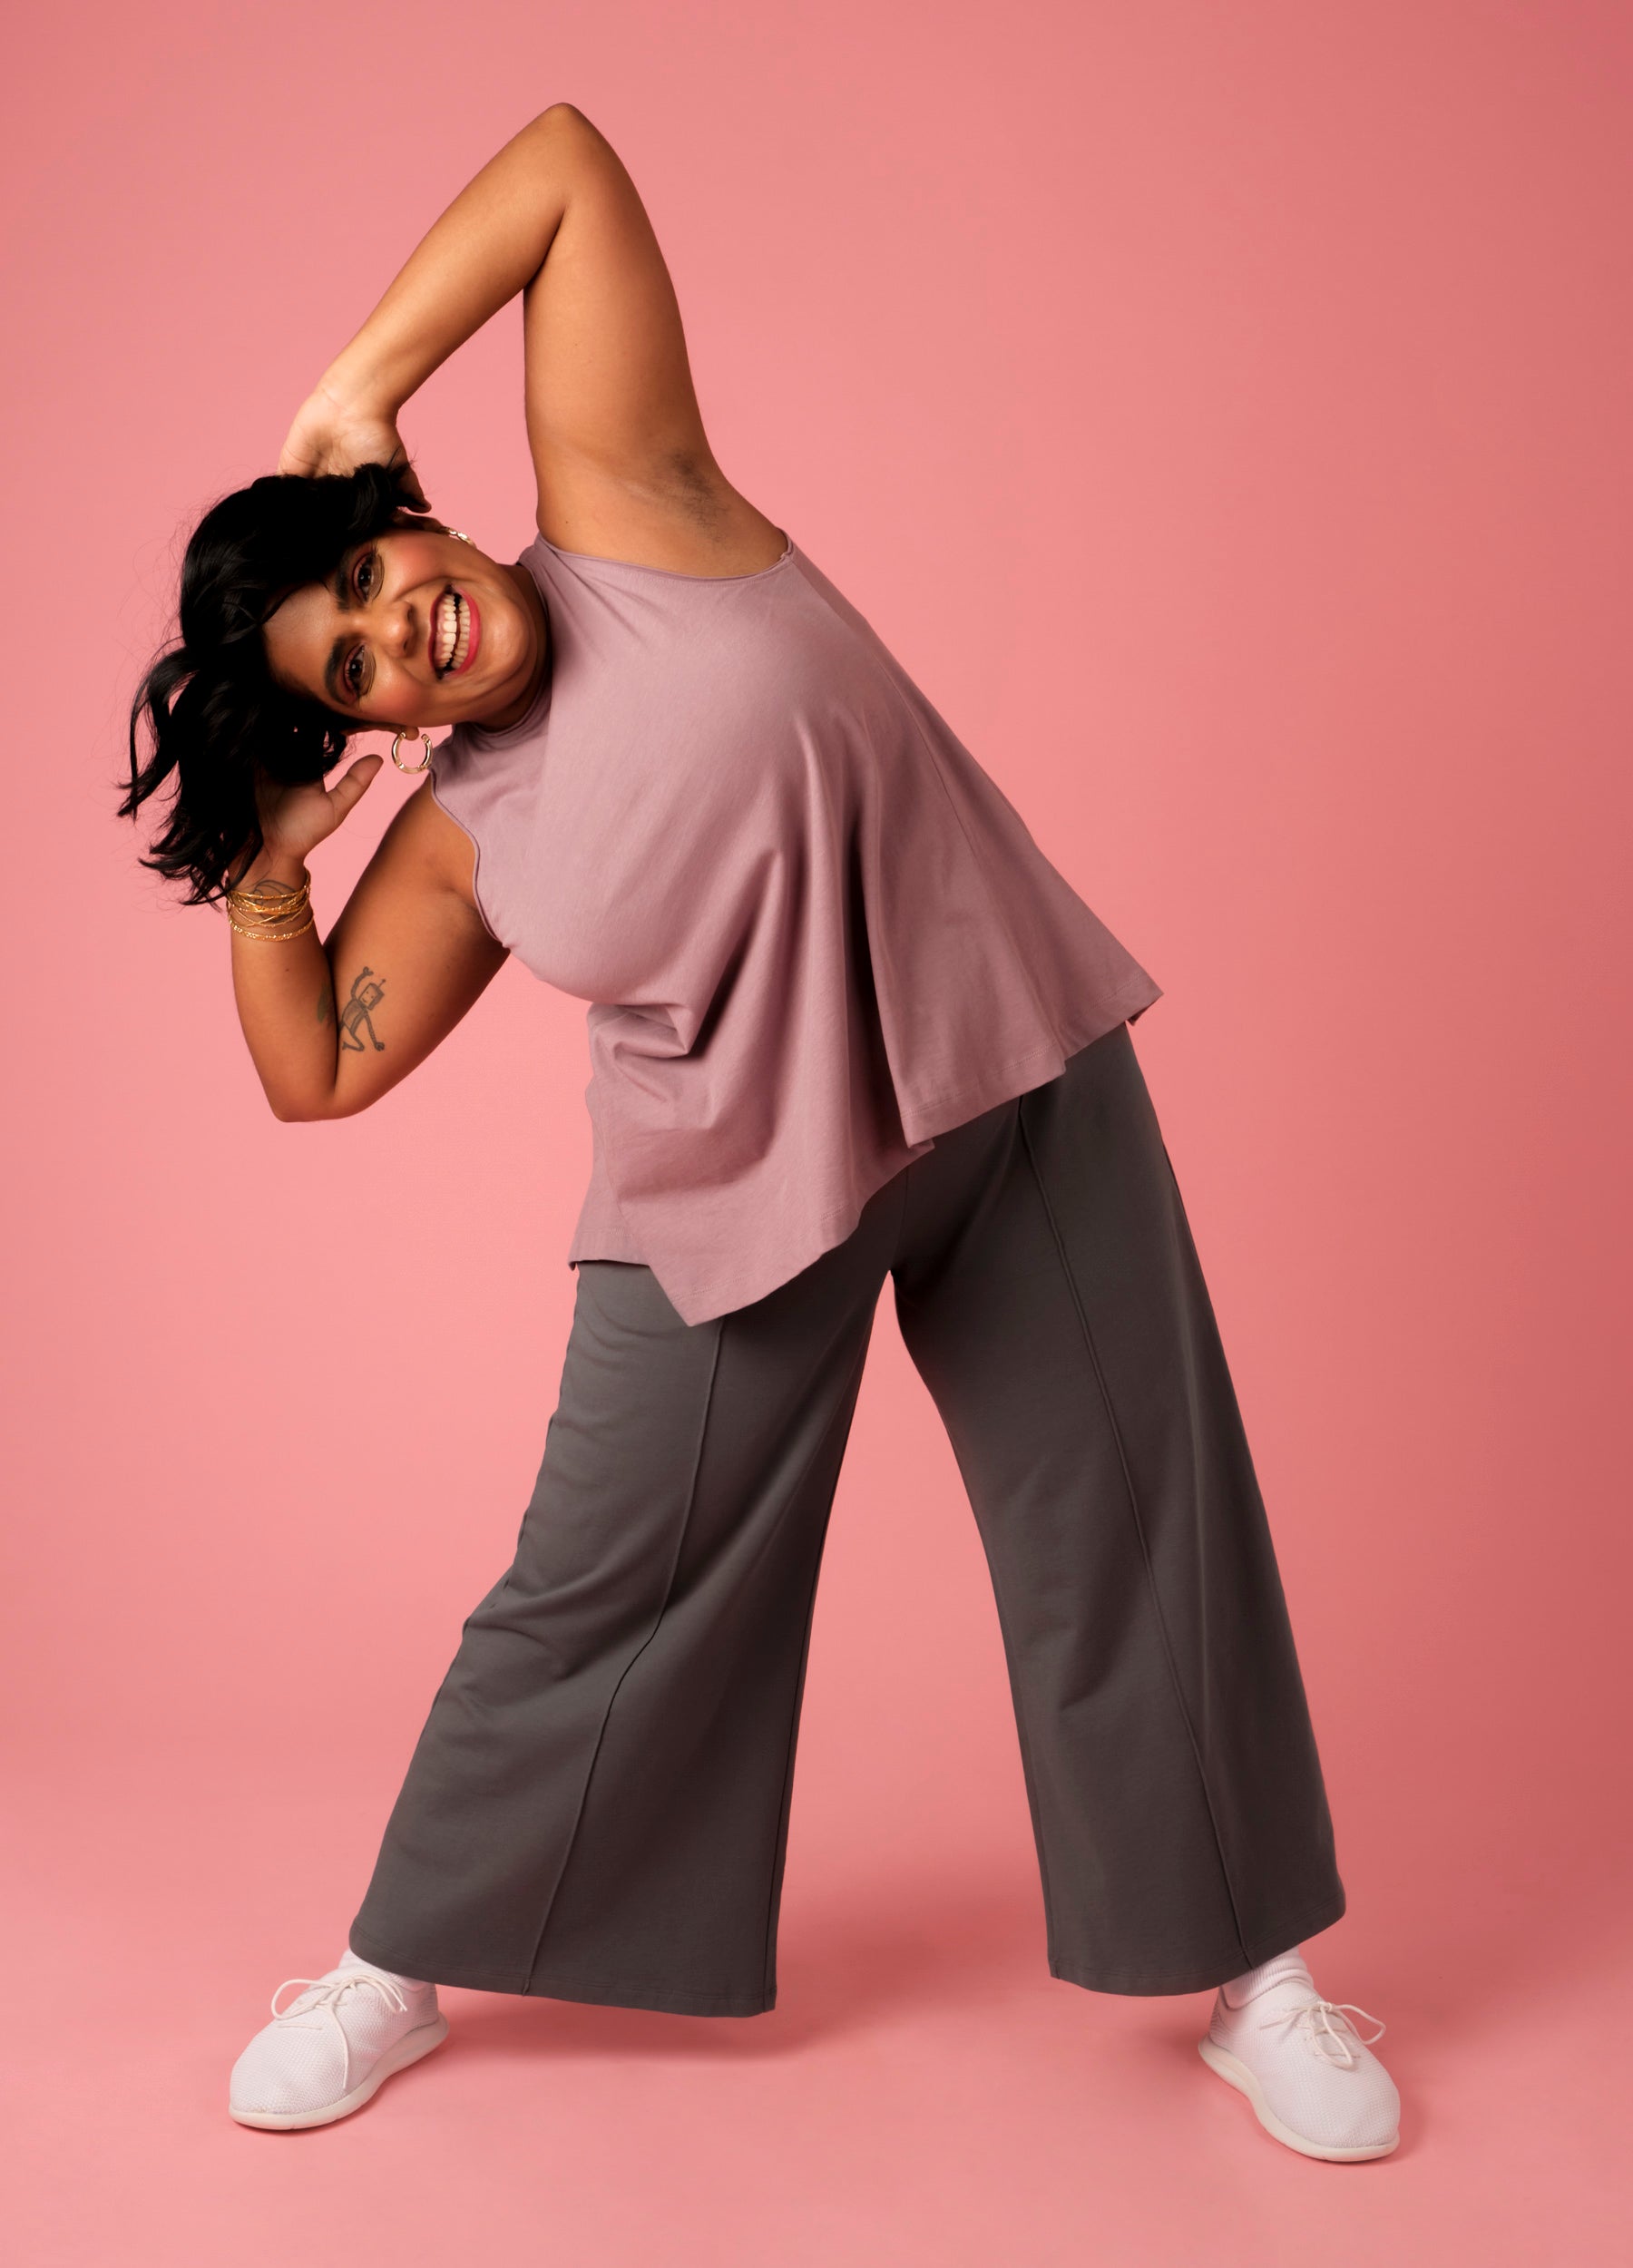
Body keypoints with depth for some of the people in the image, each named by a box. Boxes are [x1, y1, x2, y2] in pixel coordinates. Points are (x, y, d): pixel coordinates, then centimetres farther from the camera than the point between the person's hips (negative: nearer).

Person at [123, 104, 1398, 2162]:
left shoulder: (617, 498, -6)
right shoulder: (460, 841, 0)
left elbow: (569, 160, -6)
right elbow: (314, 1073, 4)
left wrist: (360, 386, -7)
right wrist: (263, 863, -3)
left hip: (1018, 1084, -1)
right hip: (744, 1187, 2)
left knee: (1136, 1532, 5)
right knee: (601, 1588, 7)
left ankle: (1254, 1975, 24)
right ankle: (398, 1971, 29)